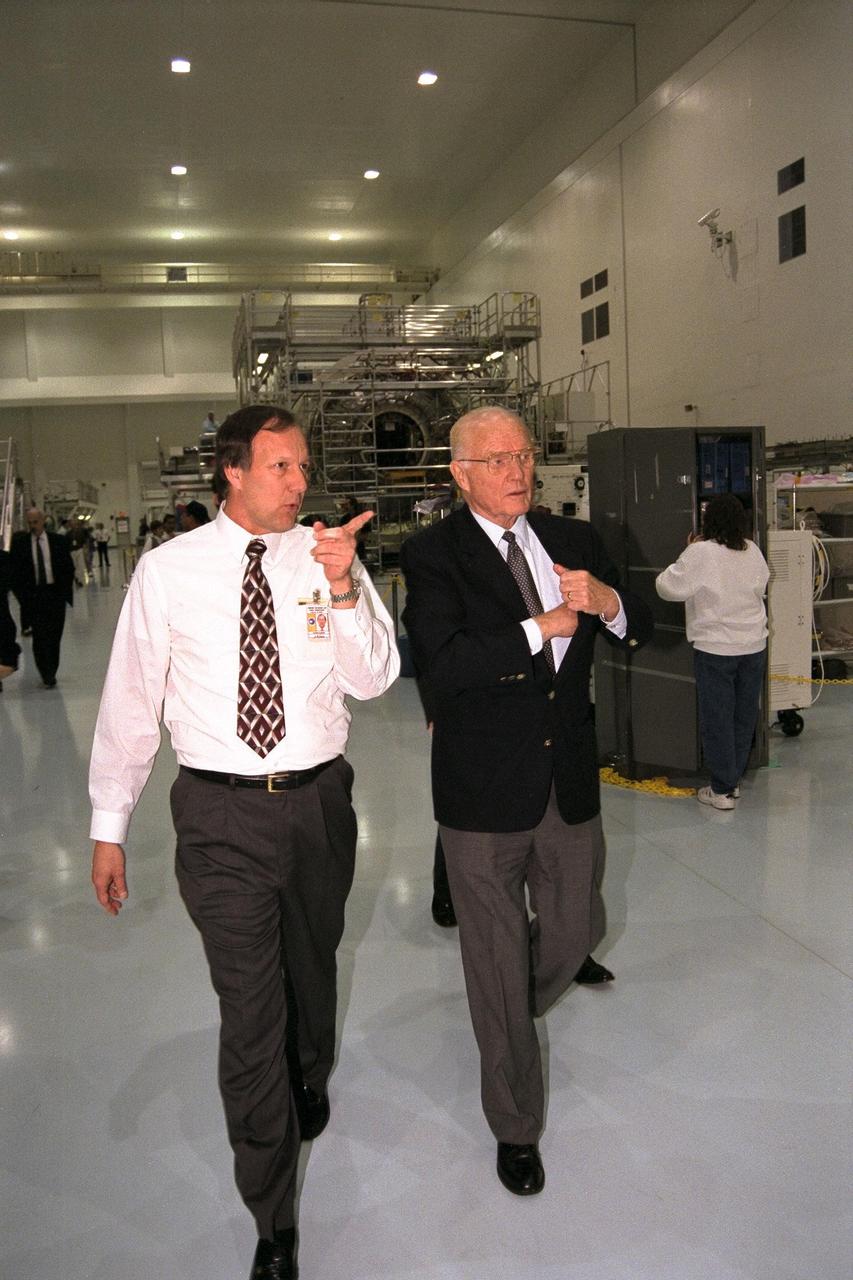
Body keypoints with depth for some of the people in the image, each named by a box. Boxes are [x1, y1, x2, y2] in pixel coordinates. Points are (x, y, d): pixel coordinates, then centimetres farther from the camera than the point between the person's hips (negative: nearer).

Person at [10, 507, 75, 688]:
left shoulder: (58, 541, 3)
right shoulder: (19, 543, 1)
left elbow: (69, 567, 6)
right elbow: (14, 571, 2)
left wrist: (65, 591, -2)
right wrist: (22, 594, -6)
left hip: (55, 593, 1)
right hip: (33, 595, -1)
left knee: (54, 637, 5)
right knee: (40, 637, -6)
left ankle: (50, 673, 19)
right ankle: (47, 675, 1)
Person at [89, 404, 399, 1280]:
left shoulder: (328, 558, -1)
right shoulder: (168, 570, -5)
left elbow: (373, 679, -8)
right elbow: (131, 700, 0)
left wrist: (343, 588, -24)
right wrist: (109, 826, 3)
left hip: (318, 802, 3)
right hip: (222, 814, -2)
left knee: (312, 972, 23)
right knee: (250, 1010, 1)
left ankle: (308, 1089, 57)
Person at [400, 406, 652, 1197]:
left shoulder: (573, 540, 5)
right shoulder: (433, 556, -11)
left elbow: (640, 632, 5)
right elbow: (441, 666, -25)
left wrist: (606, 603, -17)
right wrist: (542, 628, -21)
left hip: (570, 781, 5)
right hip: (484, 792, -4)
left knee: (576, 930, 20)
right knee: (496, 962, 10)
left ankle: (521, 1001, 57)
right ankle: (516, 1126, 32)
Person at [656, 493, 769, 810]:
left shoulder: (700, 553, -15)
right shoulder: (753, 551, 2)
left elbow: (668, 587, -10)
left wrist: (687, 554, 1)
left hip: (715, 648, -5)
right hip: (753, 646, 5)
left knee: (717, 719, 3)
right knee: (744, 716, 15)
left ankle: (722, 790, 8)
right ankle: (734, 780, 26)